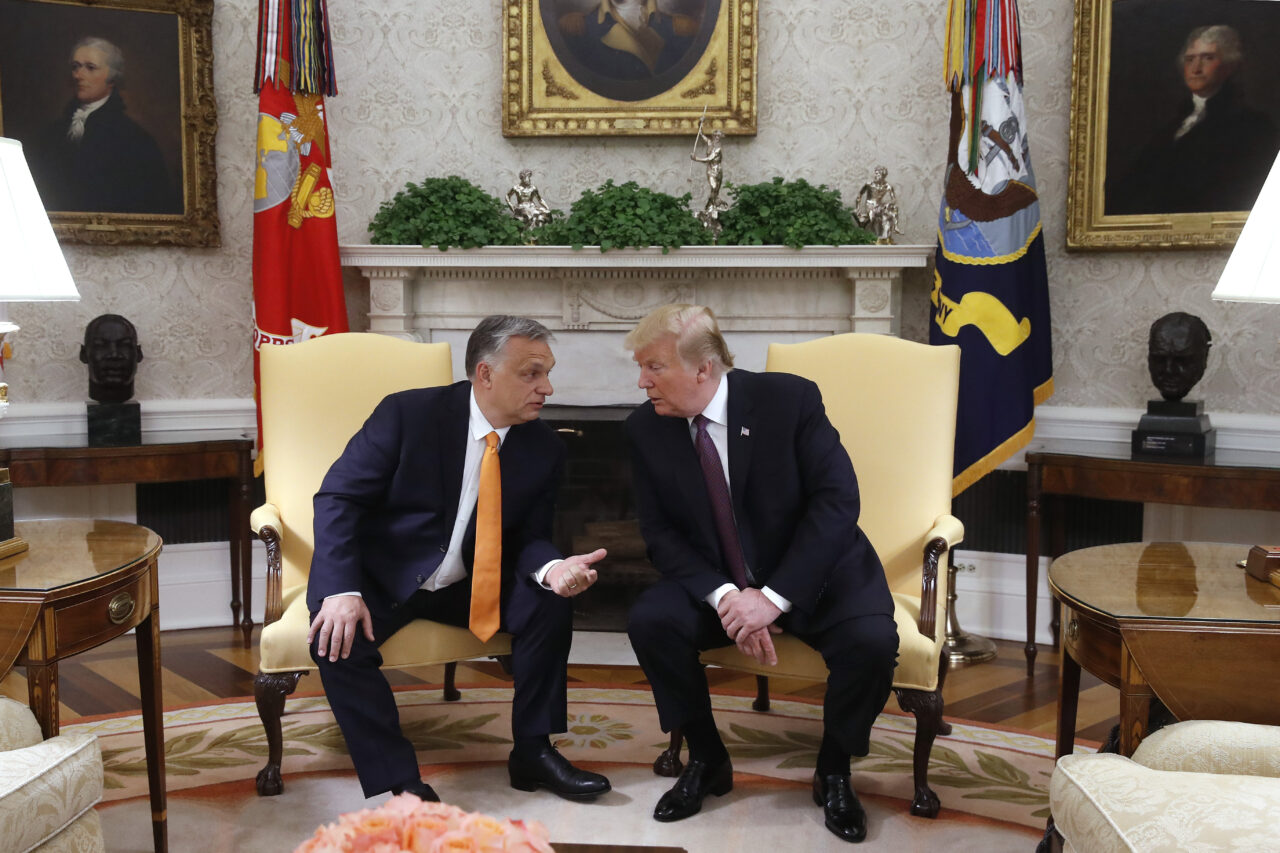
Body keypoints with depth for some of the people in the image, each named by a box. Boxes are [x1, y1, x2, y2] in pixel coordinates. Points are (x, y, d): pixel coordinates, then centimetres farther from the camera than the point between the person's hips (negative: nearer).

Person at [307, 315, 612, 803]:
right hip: (384, 576, -3)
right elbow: (338, 497, -16)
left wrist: (551, 568, -26)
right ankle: (401, 785, -20)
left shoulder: (544, 448, -4)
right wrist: (342, 590, -30)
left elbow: (528, 538, 0)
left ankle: (532, 752, -4)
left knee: (550, 603, -19)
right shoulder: (408, 413, -16)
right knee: (337, 638, -31)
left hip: (468, 585, 4)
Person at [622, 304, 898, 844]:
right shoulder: (646, 428, -6)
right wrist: (723, 596, -22)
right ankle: (707, 760, 1)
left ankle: (833, 773, 1)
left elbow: (837, 502, -18)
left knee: (871, 641, -29)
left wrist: (774, 596, -25)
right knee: (649, 621, -24)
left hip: (814, 572, -2)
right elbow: (660, 532, -5)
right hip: (715, 582, 3)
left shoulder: (790, 399, -16)